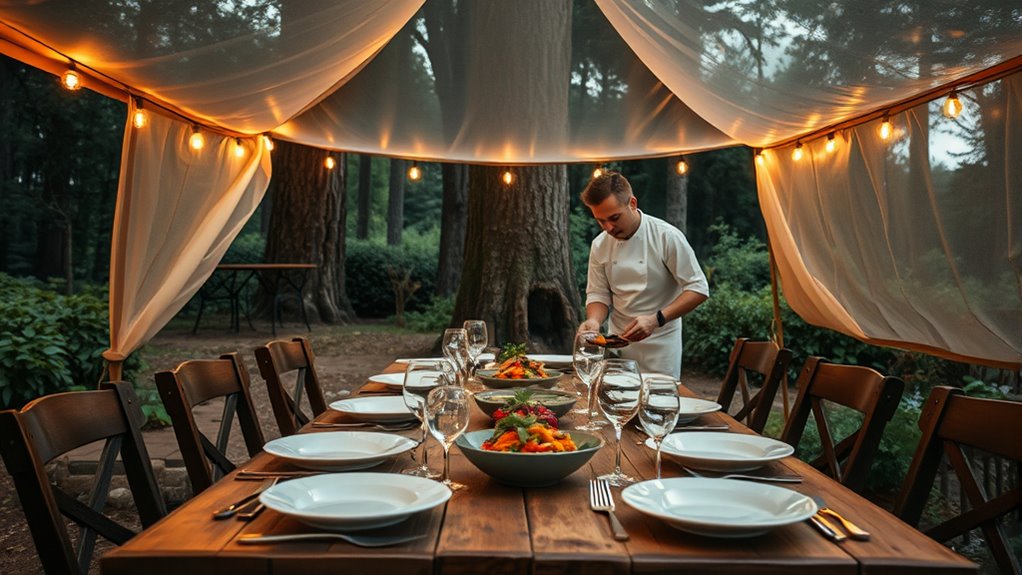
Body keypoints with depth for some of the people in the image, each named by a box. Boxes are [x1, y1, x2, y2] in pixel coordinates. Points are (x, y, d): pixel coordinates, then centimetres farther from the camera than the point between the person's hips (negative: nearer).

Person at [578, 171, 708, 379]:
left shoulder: (667, 237, -14)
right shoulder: (600, 245, -1)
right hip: (618, 344, 4)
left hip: (659, 346, -3)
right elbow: (598, 293, 7)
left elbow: (698, 289, -13)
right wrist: (594, 320, -15)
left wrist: (656, 319, -24)